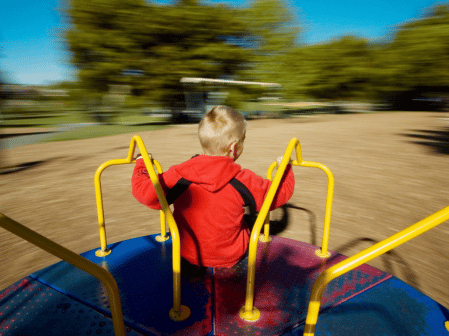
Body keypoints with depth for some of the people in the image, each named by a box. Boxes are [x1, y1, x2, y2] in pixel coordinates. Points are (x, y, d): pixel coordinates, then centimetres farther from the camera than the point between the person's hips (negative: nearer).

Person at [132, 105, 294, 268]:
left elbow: (146, 193, -10)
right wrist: (285, 167, 14)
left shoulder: (178, 176, -18)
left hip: (187, 254, 2)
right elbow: (279, 193, -5)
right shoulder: (243, 181, -19)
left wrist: (141, 165, 9)